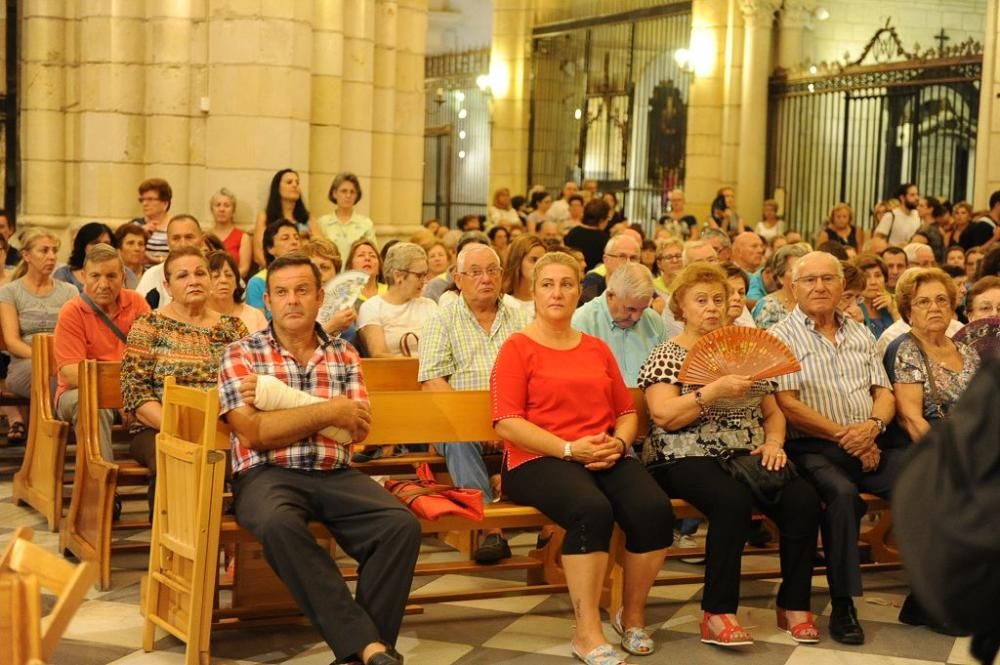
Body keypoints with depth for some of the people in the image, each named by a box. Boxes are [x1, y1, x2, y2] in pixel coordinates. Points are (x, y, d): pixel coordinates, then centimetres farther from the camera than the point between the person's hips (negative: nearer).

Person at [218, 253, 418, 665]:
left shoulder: (344, 356, 16)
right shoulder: (241, 354, 7)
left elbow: (358, 430, 1)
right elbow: (254, 433, -6)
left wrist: (276, 408, -7)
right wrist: (327, 412, -9)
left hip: (335, 476, 3)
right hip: (267, 475, -3)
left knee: (401, 525, -25)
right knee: (280, 526, -38)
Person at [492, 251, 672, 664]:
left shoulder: (597, 349, 20)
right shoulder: (517, 348, 4)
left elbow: (627, 412, 19)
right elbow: (507, 424, -7)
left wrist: (618, 444, -4)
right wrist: (569, 449, -16)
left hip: (606, 457, 5)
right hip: (538, 460, -5)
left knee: (654, 508, -24)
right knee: (591, 509, -36)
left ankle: (633, 615, -2)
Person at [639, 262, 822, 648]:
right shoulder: (667, 356, 3)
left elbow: (773, 412, 19)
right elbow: (664, 416, -12)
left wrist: (774, 442, -2)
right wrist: (714, 390, -21)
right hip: (687, 459, -5)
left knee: (803, 497, -22)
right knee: (733, 499, -36)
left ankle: (794, 605, -9)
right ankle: (717, 614, -26)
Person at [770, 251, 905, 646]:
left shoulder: (860, 335, 20)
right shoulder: (781, 337, 2)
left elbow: (884, 393, 15)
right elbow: (787, 405, -8)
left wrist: (873, 425, -9)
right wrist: (843, 435, -14)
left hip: (867, 445, 5)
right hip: (813, 447, -5)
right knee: (842, 493, -36)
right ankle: (842, 605, -22)